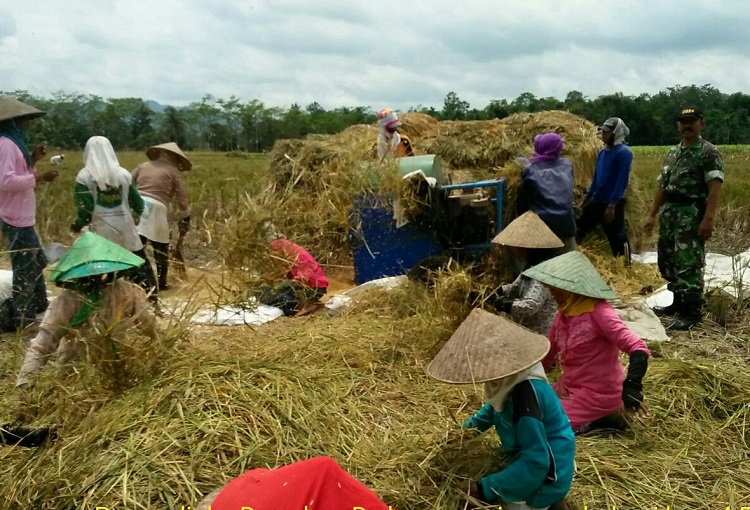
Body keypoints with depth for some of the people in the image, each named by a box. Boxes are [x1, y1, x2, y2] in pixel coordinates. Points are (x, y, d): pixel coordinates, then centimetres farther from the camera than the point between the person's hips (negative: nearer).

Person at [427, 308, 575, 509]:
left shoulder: (525, 394, -31)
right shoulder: (514, 380, -5)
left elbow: (535, 463, -31)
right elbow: (496, 408, 18)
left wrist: (487, 488, -28)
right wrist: (468, 428, 7)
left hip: (542, 480, -9)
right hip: (531, 458, 9)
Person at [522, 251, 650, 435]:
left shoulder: (598, 312, -21)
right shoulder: (564, 313, 3)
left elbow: (638, 349, -27)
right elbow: (547, 354, 13)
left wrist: (632, 387, -40)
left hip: (597, 394, -9)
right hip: (569, 389, 9)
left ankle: (597, 420, -1)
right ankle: (589, 418, 12)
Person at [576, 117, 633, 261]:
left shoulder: (623, 152, -14)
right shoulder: (602, 151, 11)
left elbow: (622, 181, -18)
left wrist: (612, 205, -21)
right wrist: (586, 198, 17)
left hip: (613, 204, -8)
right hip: (595, 201, 8)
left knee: (617, 238, 2)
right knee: (578, 230, 8)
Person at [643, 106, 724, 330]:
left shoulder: (709, 152, -7)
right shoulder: (672, 153, 16)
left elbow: (715, 188, -16)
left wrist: (708, 218, -24)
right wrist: (652, 215, 15)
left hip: (691, 214, -8)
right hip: (669, 213, 8)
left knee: (688, 264, -8)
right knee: (667, 261, 13)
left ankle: (692, 311, 0)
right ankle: (679, 302, 27)